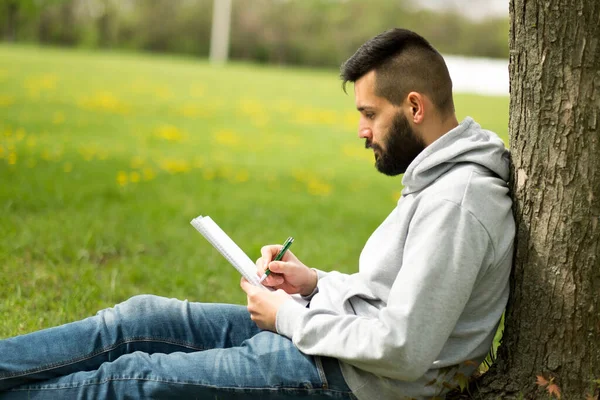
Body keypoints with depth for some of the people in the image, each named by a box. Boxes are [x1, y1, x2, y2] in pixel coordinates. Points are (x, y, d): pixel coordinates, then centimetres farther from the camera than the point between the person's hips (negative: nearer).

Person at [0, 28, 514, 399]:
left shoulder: (457, 201, -24)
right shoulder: (438, 179, 10)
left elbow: (403, 351, -27)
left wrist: (289, 317, -15)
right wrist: (317, 282, 6)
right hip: (330, 332, 10)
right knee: (140, 317, 5)